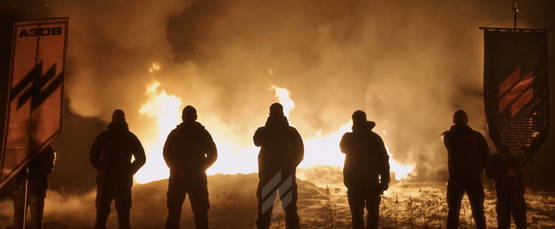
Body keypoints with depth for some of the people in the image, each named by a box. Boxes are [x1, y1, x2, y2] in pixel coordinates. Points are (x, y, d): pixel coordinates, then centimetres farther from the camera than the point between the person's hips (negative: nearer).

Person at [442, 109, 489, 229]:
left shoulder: (448, 136, 0)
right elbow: (486, 155, -2)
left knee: (453, 212, 7)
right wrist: (478, 169, 8)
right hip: (474, 178, 0)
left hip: (455, 178, 0)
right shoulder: (477, 136, -3)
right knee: (478, 212, 9)